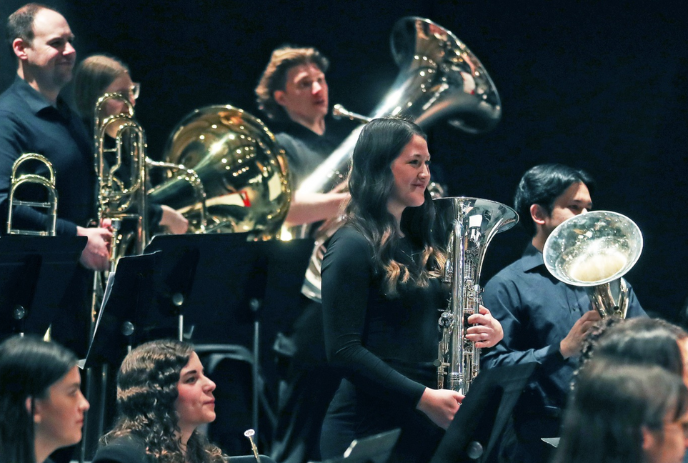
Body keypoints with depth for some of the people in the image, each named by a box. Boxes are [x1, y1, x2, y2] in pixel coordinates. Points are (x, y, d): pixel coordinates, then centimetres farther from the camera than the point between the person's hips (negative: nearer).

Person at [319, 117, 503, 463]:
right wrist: (424, 398, -20)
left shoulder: (419, 246, 17)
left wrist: (489, 333, 0)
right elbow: (344, 352, -15)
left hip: (428, 427, 7)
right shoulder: (354, 247, -8)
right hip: (370, 428, -7)